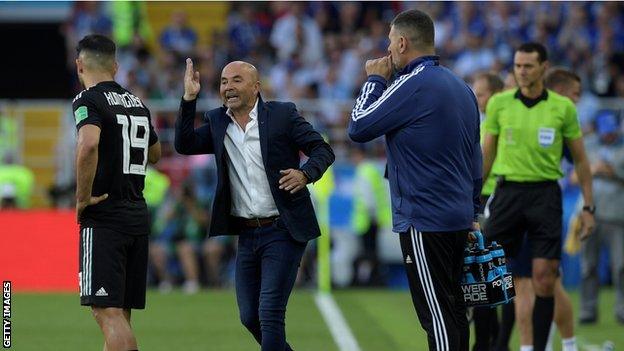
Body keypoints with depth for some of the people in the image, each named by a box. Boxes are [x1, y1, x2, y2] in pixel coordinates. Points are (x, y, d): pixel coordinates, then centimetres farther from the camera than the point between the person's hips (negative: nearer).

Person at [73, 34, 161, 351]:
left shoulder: (88, 100, -8)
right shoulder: (136, 103, 14)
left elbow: (89, 144, -28)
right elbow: (154, 154, 30)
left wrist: (82, 197, -18)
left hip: (104, 217, -7)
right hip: (138, 215, 7)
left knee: (108, 312, -11)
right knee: (120, 312, 12)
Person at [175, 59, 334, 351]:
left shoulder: (282, 114, -4)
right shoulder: (217, 122, 9)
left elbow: (323, 150, -5)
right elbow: (184, 145, -3)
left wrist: (305, 174, -25)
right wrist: (189, 99, -10)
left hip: (283, 231, -6)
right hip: (247, 234, 6)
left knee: (269, 314, -12)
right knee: (250, 317, 12)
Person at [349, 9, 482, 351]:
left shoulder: (414, 85, -14)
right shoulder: (461, 86, 14)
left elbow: (359, 128, -9)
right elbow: (474, 157, 19)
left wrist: (374, 80, 4)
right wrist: (471, 213, 25)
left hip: (424, 221, -9)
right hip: (458, 218, 9)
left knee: (437, 314, -7)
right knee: (452, 312, 11)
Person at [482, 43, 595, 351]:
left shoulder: (563, 107, 2)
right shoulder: (499, 103, 4)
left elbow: (580, 159, 8)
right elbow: (486, 155, 10)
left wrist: (588, 207, 3)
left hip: (545, 195, -1)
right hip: (507, 192, 1)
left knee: (544, 279, -5)